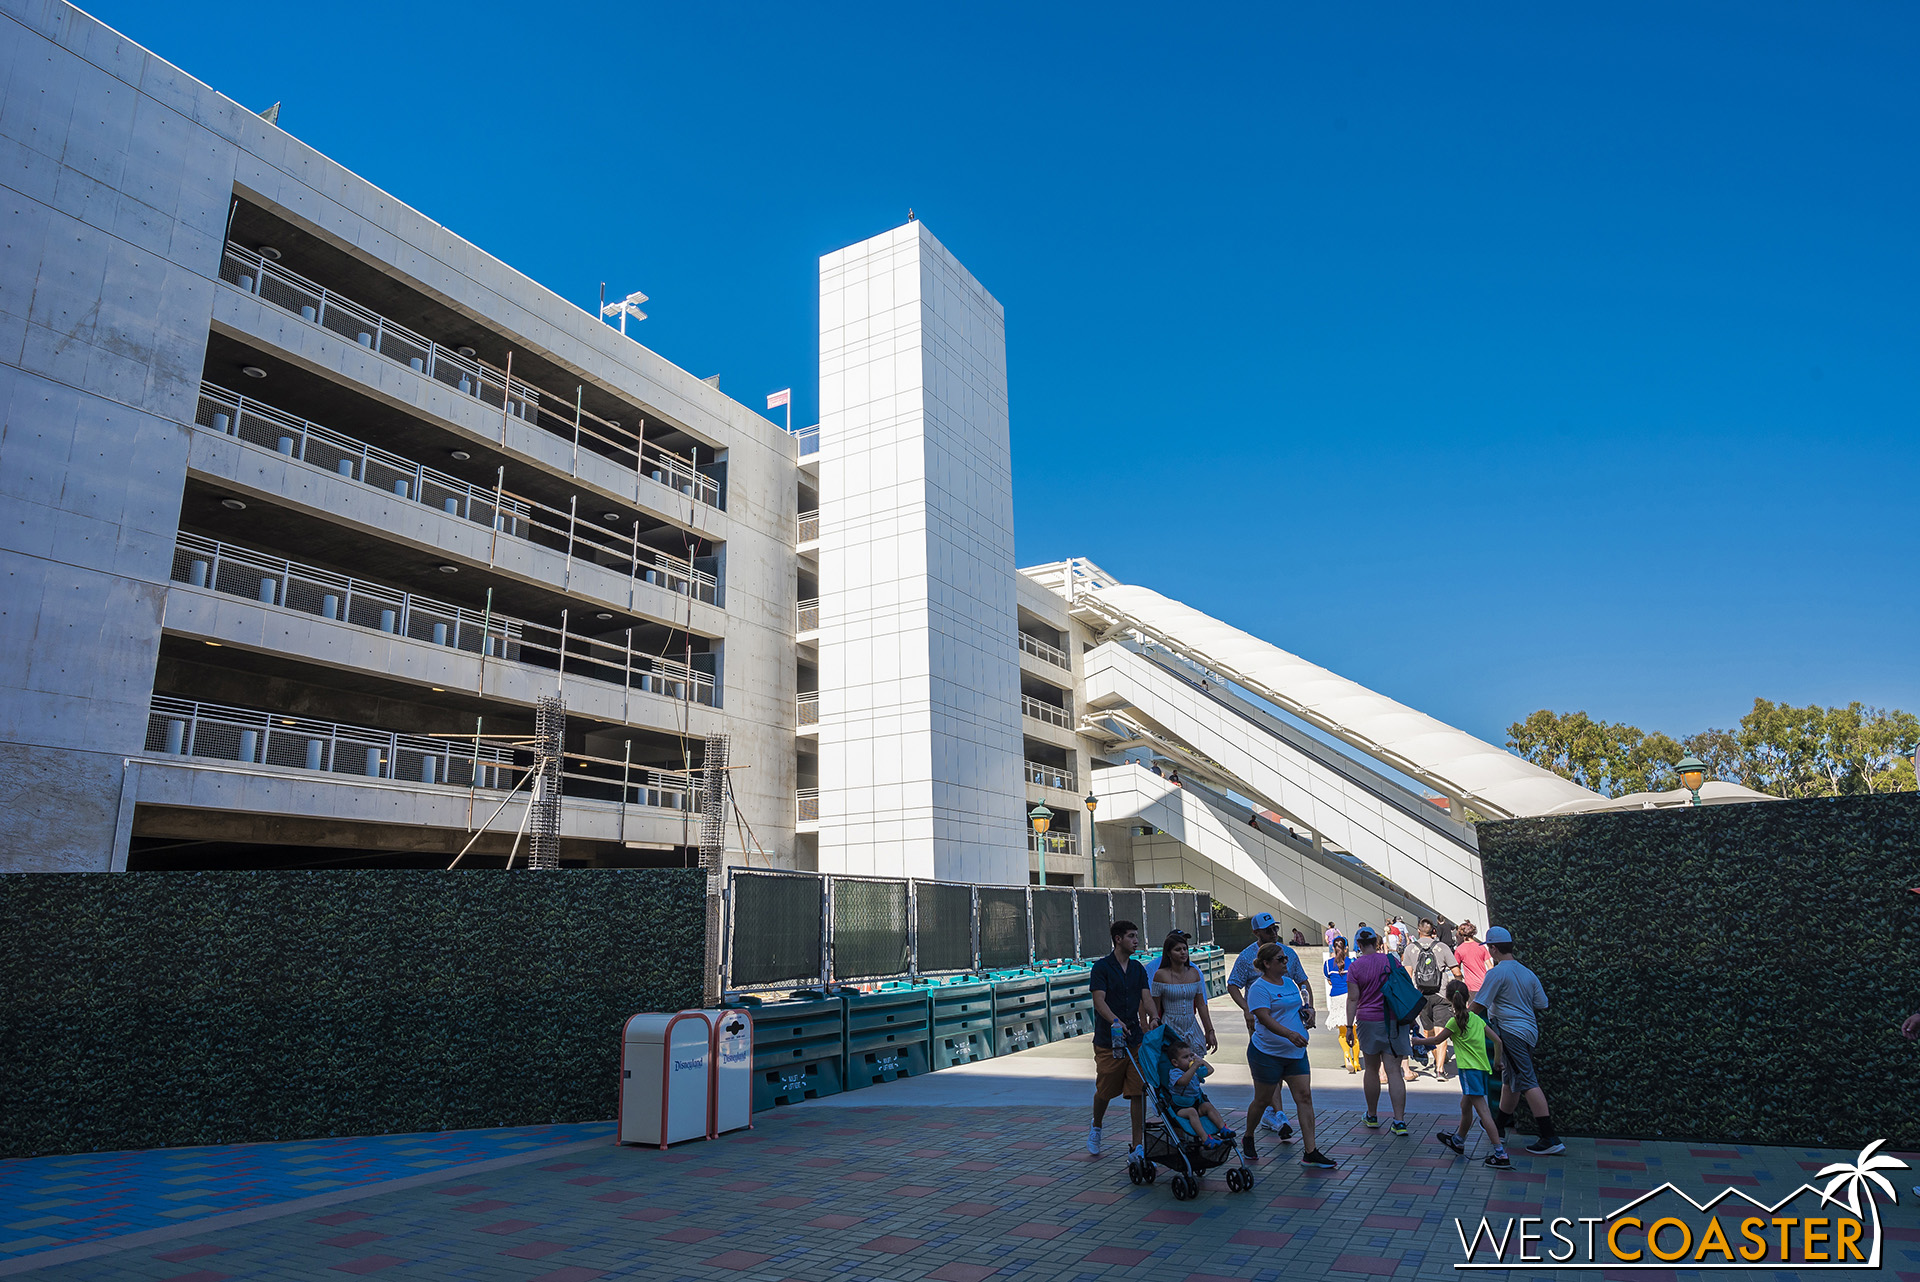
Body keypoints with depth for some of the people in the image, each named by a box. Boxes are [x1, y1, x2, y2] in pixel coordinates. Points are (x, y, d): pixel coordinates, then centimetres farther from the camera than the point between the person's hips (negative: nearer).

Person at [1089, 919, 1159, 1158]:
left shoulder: (1138, 969, 10)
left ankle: (1138, 1147, 5)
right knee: (1105, 1091, 8)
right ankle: (1096, 1128, 37)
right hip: (1108, 1040, -4)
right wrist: (1115, 1021, -33)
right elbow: (1099, 1000, -17)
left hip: (1136, 1039, 4)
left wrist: (1154, 1017, -20)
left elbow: (1146, 997, 0)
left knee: (1138, 1092, -2)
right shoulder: (1102, 967, -7)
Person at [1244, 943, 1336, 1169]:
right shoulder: (1259, 988, -14)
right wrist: (1289, 1034, -37)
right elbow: (1264, 1018, -26)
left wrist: (1306, 1015, 9)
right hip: (1267, 1053, -7)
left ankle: (1311, 1152, 0)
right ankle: (1247, 1139, 29)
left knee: (1304, 1097, -2)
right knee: (1263, 1100, 6)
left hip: (1295, 1052, 7)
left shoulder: (1289, 983, 12)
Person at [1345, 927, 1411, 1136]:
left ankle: (1372, 1116, 25)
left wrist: (1349, 1026, -4)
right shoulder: (1391, 960, 0)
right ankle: (1399, 1121, -5)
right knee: (1394, 1071, 0)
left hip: (1369, 1021, -1)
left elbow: (1352, 999, -8)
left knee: (1372, 1069, 13)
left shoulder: (1355, 966, -6)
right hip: (1394, 1021, 1)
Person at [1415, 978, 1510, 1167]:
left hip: (1470, 1068, -9)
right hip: (1482, 1067, 9)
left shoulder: (1455, 1021, -9)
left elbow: (1437, 1040, 2)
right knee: (1465, 1105, 23)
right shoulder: (1476, 1018, 11)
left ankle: (1501, 1154, -16)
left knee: (1482, 1110, -11)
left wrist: (1419, 1040, 18)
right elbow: (1497, 1040, 11)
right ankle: (1458, 1141, 40)